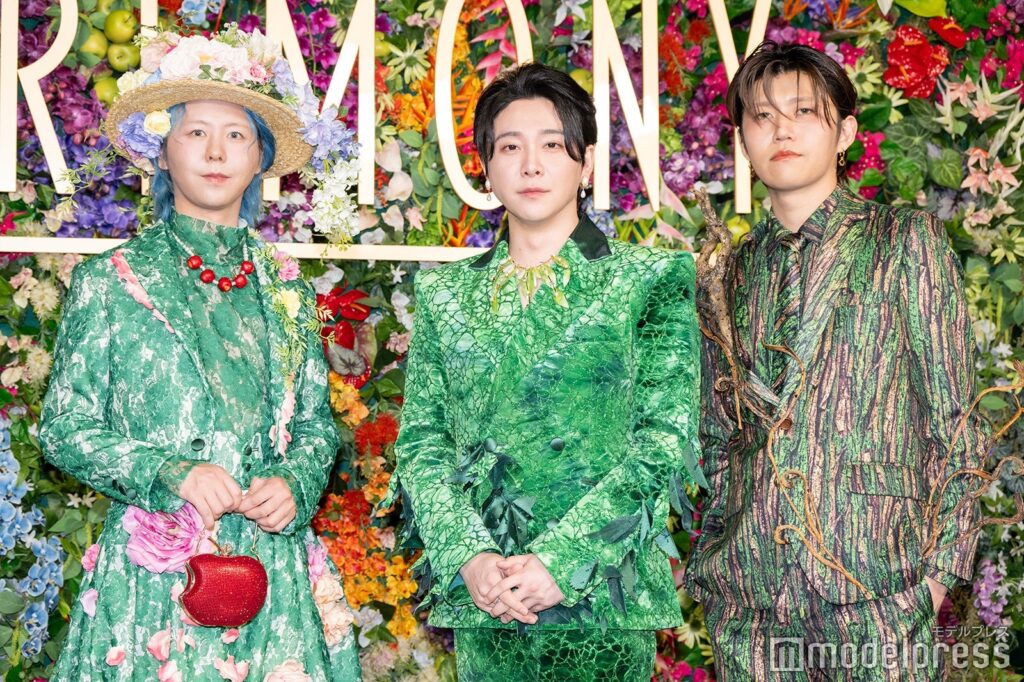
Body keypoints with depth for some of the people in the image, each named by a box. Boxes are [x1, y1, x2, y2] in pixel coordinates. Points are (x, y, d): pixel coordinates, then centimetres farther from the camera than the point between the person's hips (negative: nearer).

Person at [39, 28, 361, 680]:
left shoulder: (286, 286, 8)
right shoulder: (111, 280, -1)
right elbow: (64, 430, -2)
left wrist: (294, 483, -8)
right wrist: (172, 473, -15)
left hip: (276, 570, 3)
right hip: (155, 571, -3)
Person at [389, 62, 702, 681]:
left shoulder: (652, 278, 1)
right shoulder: (445, 291, 9)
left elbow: (666, 439, -6)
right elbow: (422, 442, 5)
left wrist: (562, 560, -14)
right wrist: (468, 557, -11)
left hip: (604, 598, -2)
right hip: (480, 603, 2)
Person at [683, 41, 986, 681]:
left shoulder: (908, 239, 2)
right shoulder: (731, 272, 12)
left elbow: (954, 417, 0)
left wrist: (942, 564, -6)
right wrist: (711, 549, 10)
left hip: (874, 584, -3)